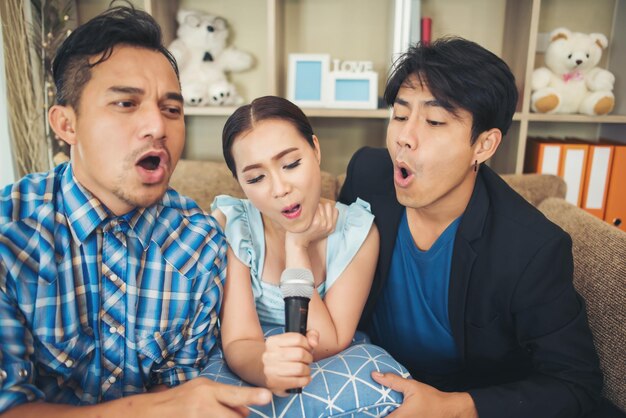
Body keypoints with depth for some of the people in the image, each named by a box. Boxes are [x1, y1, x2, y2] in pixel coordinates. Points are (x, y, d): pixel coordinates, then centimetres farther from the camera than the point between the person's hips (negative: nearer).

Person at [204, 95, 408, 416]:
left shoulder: (357, 230, -15)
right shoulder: (228, 224, -16)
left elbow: (326, 348, -19)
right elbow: (238, 344, -21)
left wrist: (296, 247, -24)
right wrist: (265, 366, -45)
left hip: (333, 367, 2)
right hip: (249, 365, -1)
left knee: (382, 384, -32)